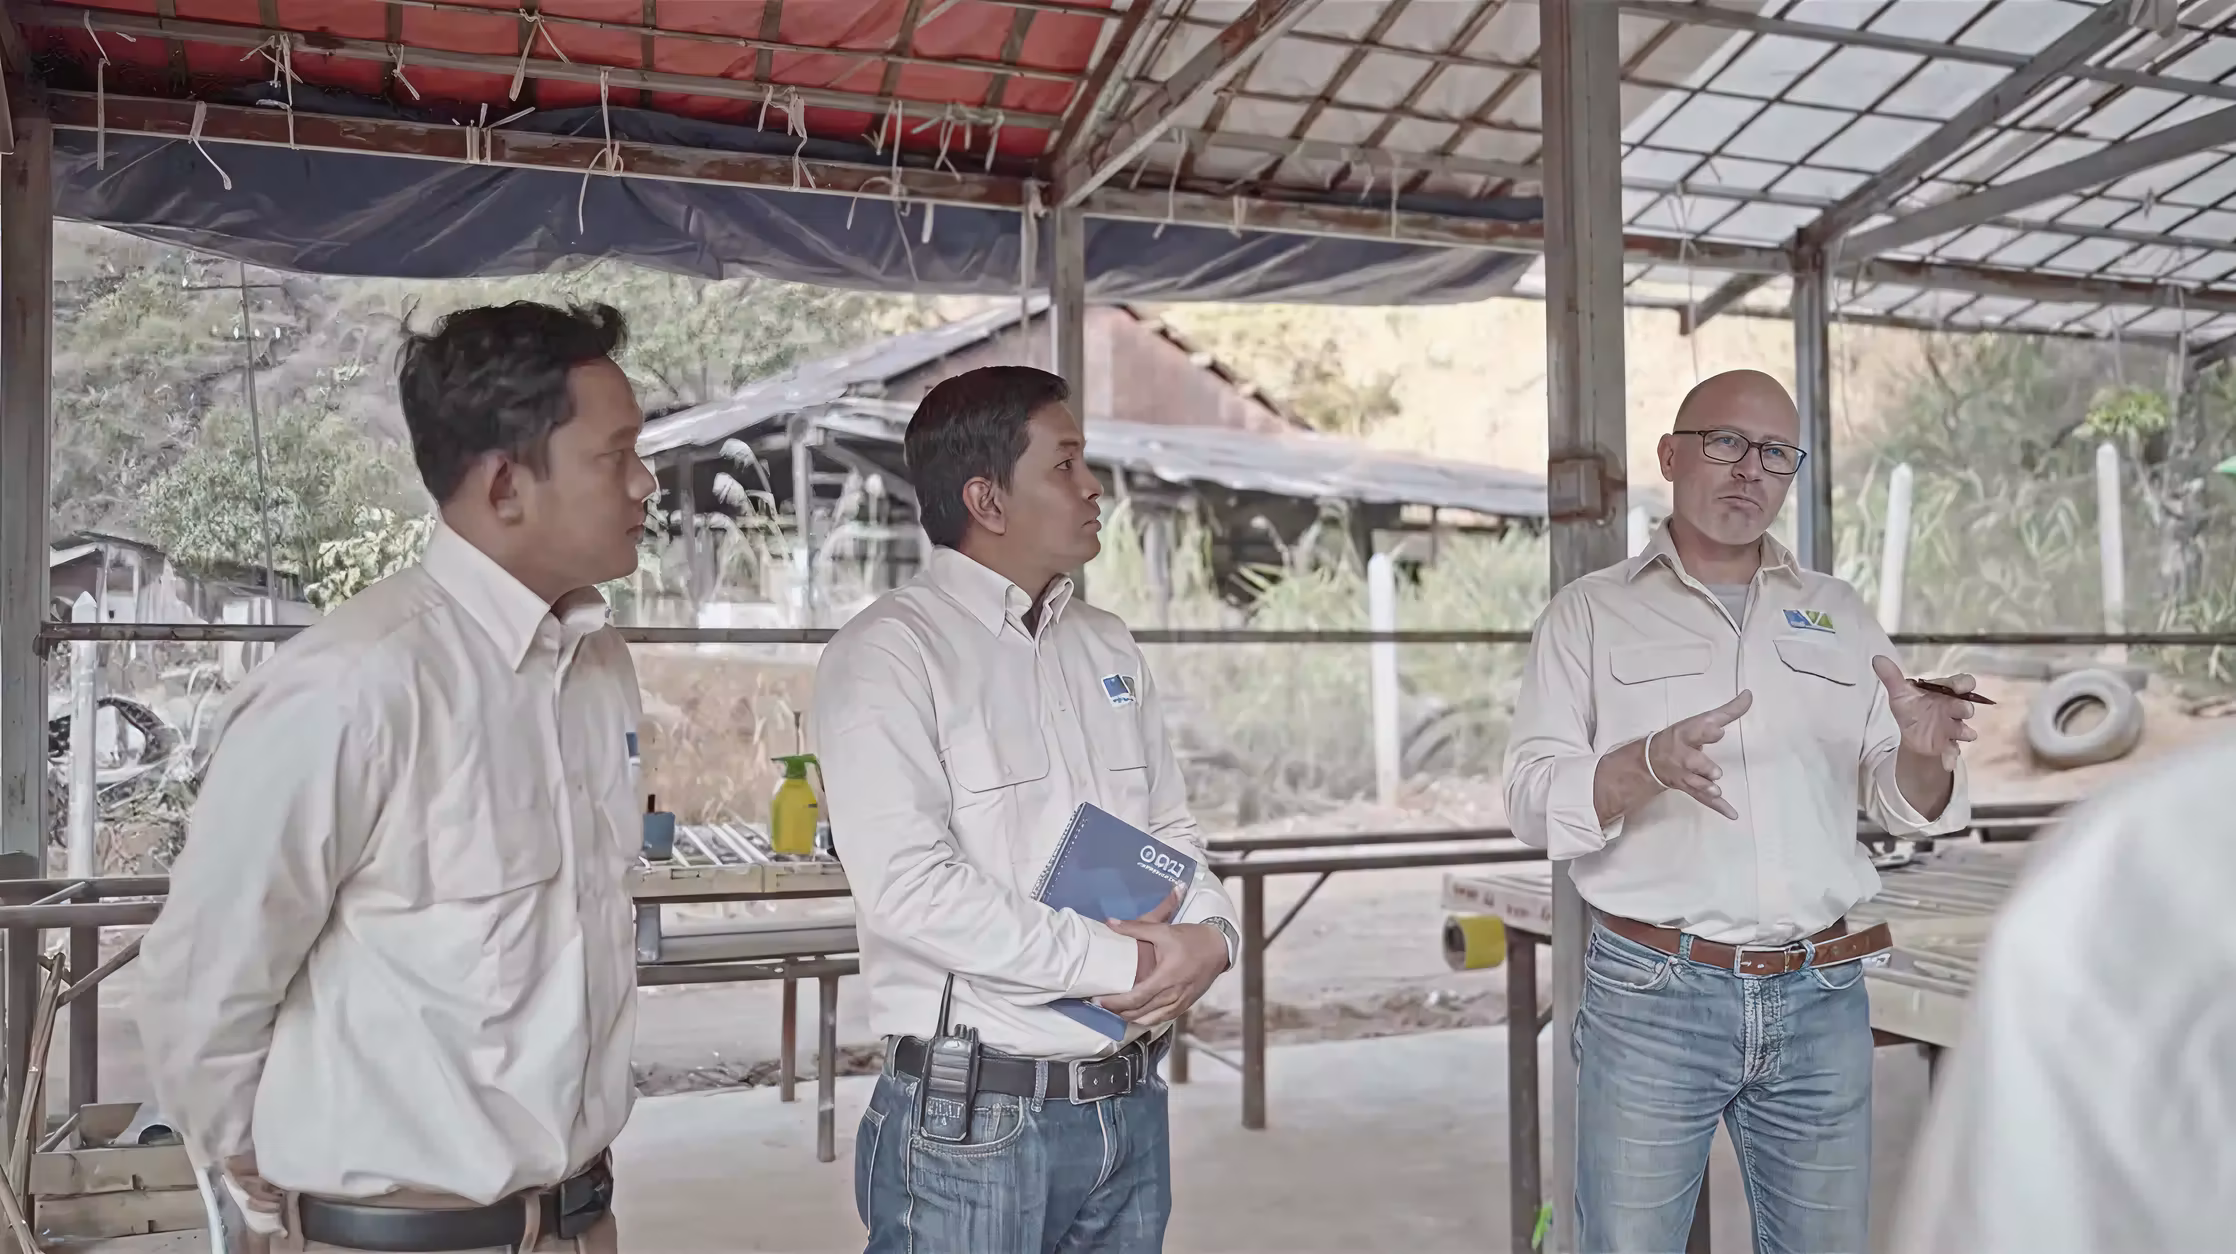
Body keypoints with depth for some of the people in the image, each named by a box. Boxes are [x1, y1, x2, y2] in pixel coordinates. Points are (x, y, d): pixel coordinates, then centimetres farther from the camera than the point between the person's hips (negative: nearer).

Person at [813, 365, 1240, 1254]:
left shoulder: (1110, 647, 11)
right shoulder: (887, 655, -11)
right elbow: (908, 887, -21)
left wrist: (1208, 934, -7)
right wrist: (1122, 963, -18)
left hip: (1131, 1105, 6)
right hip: (972, 1123, -6)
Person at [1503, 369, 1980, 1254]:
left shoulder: (1840, 615, 12)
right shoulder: (1590, 612, 2)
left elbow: (1903, 807, 9)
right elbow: (1533, 801, -7)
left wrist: (1923, 755, -14)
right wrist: (1648, 764, -26)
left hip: (1822, 997, 3)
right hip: (1649, 995, -3)